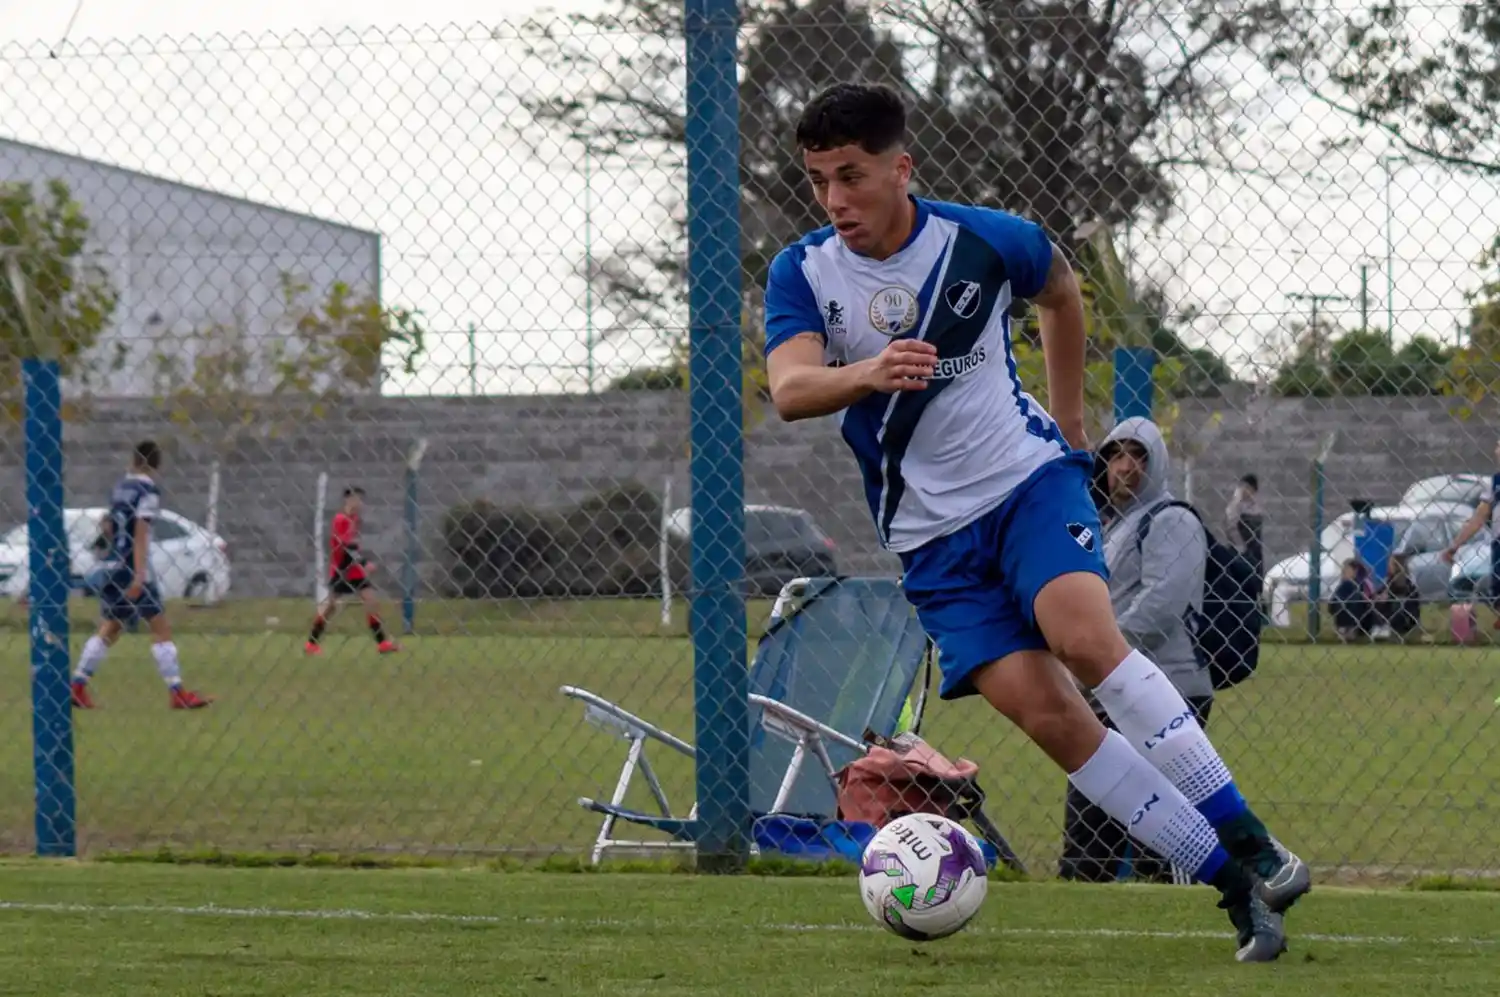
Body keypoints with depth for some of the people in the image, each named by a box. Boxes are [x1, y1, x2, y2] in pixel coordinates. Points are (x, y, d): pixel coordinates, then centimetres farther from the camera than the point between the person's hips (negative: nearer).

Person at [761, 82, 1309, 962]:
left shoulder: (985, 240, -6)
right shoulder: (803, 274, -6)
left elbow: (1060, 290, 17)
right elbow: (789, 391, -24)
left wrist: (1071, 422, 19)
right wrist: (867, 374, -45)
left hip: (1028, 478, -1)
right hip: (931, 535, 1)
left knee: (1084, 636, -29)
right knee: (1040, 709, -13)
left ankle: (1252, 843, -24)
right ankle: (1232, 886, -9)